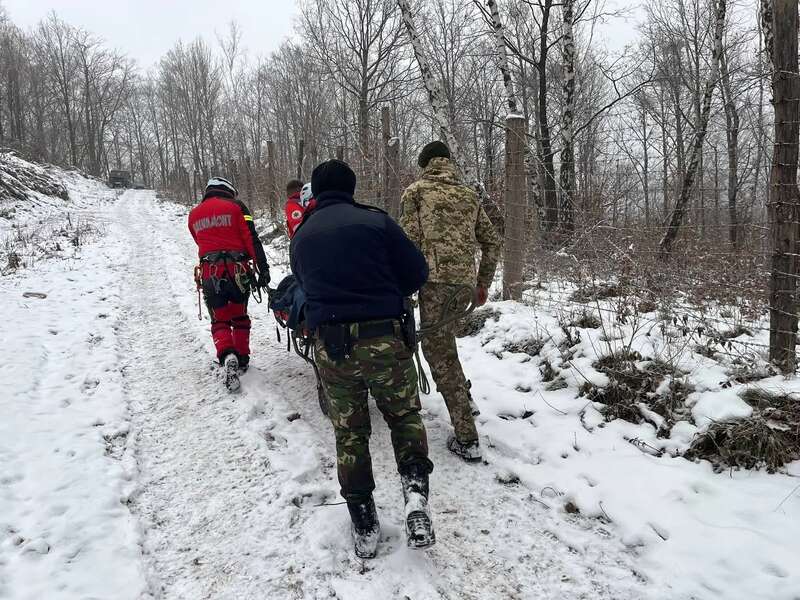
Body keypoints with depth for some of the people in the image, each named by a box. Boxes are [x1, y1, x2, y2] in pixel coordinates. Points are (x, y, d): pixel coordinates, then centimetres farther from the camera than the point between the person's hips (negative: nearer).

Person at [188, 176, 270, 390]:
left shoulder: (194, 214, 14)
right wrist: (263, 268, -8)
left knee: (220, 320, 8)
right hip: (238, 272, -1)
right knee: (240, 316, 17)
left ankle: (227, 356, -16)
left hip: (209, 274, 2)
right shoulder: (236, 207, 2)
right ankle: (242, 359, 21)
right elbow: (252, 240, -6)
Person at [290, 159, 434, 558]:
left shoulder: (301, 236, 12)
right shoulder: (375, 221, -2)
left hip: (330, 345, 3)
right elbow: (417, 273, 0)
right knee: (405, 416, 16)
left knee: (349, 431, 15)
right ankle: (415, 495, -4)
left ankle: (364, 524, 19)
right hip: (383, 339, -2)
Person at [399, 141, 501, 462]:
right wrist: (483, 284, 27)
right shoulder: (469, 195, 21)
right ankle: (463, 397, 27)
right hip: (465, 281, 6)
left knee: (440, 352, -2)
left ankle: (467, 439, -3)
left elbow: (409, 242, -3)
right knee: (442, 341, 27)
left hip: (436, 279, -5)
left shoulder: (416, 191, 8)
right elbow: (492, 242, 19)